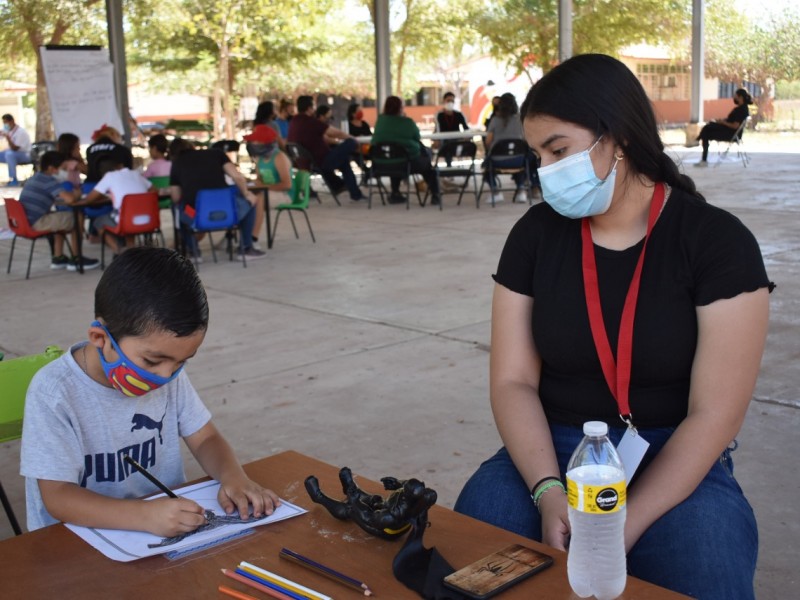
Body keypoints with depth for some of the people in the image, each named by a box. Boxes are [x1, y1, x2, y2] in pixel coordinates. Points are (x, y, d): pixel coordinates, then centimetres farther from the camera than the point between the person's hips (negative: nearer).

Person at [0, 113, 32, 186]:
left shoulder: (21, 132, -21)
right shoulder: (8, 129, 3)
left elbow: (15, 148, -24)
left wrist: (7, 137, -32)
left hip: (24, 155, -8)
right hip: (13, 153, 8)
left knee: (9, 154, -37)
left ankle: (14, 180, -32)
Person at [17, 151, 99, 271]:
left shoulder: (35, 178, 18)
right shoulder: (49, 180, -11)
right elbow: (69, 199, -24)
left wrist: (71, 193, 16)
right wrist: (76, 194, -1)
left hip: (25, 221, 9)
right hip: (36, 223, -9)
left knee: (60, 219, 29)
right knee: (75, 218, 2)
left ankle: (58, 258, 26)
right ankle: (75, 260, 8)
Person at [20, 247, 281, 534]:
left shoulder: (169, 374, 0)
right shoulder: (54, 392, -16)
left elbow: (205, 439, 8)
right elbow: (57, 497, -19)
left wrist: (232, 476, -14)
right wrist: (145, 515, -34)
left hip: (168, 531, 4)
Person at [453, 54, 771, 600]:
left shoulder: (717, 241, -9)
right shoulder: (536, 233, 1)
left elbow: (715, 415, -12)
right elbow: (513, 380, -1)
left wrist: (625, 525, -21)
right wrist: (548, 492, -18)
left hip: (677, 465, -2)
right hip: (551, 452, 2)